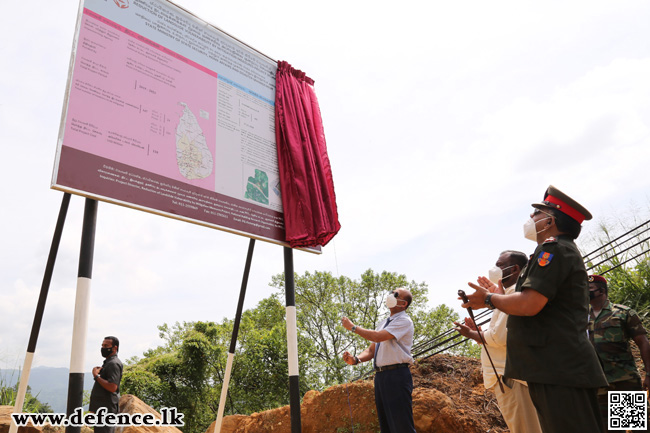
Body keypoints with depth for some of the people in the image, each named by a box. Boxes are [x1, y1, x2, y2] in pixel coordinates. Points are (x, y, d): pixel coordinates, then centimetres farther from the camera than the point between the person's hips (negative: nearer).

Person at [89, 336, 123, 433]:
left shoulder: (114, 364, -14)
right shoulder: (108, 362, 20)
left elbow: (112, 387, -25)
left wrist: (96, 376, -17)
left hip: (106, 409, -11)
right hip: (102, 409, 11)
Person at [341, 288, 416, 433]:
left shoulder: (404, 321, -8)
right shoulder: (384, 323, 19)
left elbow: (377, 337, -20)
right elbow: (371, 350, 16)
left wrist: (353, 327, -10)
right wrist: (355, 359, -3)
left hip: (396, 376, -9)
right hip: (380, 376, 9)